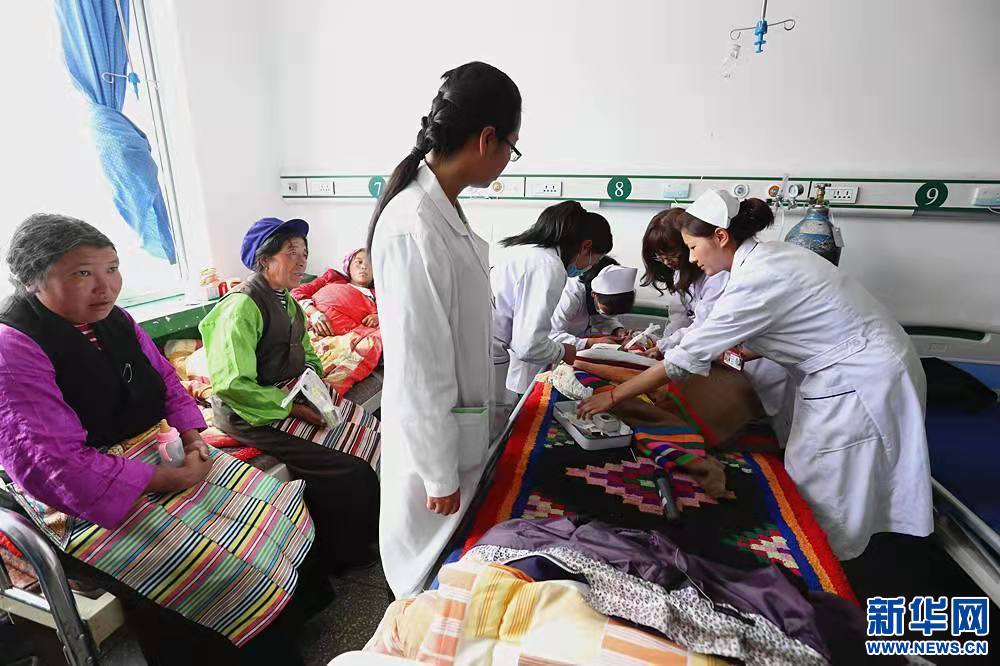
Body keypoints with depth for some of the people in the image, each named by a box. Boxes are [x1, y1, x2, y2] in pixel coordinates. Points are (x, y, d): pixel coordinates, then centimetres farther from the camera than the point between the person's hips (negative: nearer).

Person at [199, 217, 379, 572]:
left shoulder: (288, 302, 11)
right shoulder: (243, 306, -18)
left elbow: (307, 353, 19)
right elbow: (233, 386, -24)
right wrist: (292, 408, -23)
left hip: (291, 396, 9)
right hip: (252, 413, -9)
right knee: (344, 468, -16)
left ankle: (363, 530, 14)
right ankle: (344, 553, 10)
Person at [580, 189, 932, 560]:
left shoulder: (756, 280, -25)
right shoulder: (772, 255, 3)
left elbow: (688, 357, -24)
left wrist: (613, 397, -17)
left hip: (859, 386, -9)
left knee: (821, 505, 5)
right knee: (808, 486, 17)